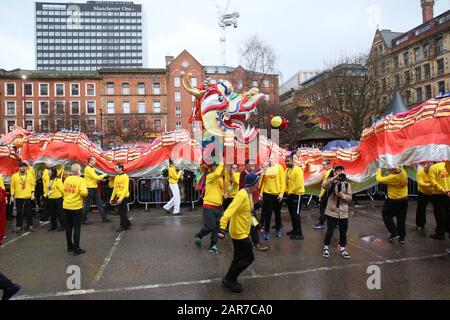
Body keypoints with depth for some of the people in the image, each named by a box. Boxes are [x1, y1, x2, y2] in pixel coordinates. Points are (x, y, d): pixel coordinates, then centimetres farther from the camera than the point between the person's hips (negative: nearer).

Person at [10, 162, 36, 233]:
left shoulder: (30, 175, 3)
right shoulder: (14, 176, 1)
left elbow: (32, 185, 3)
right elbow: (12, 186, 2)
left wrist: (33, 194, -4)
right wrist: (12, 196, -2)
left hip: (28, 197, 0)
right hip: (18, 197, 0)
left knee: (28, 212, 6)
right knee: (19, 212, 7)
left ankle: (30, 225, 15)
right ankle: (18, 226, 17)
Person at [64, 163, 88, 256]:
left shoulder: (67, 179, 4)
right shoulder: (81, 180, -12)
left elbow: (64, 191, 10)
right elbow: (84, 192, -22)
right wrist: (86, 193, -1)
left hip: (66, 206, 6)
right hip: (76, 207, -6)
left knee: (68, 227, 17)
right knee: (77, 228, 2)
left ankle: (69, 247, 28)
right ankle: (76, 249, 6)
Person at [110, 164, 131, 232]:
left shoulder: (125, 176, -12)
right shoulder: (116, 177, 11)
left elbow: (125, 189, -17)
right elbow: (115, 188, 16)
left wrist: (121, 198, -21)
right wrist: (112, 198, 13)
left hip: (123, 197, -7)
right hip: (118, 197, 7)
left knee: (123, 212, -2)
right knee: (121, 212, 12)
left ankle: (123, 226, 7)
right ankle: (127, 224, 25)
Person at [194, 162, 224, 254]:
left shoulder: (221, 178, 13)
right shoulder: (210, 176, -12)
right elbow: (217, 174, -33)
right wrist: (222, 164, -25)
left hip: (219, 206, 7)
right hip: (209, 206, -7)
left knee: (217, 227, 6)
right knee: (210, 227, -4)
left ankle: (213, 246, 17)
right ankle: (198, 237, 24)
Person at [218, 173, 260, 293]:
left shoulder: (248, 194, 6)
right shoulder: (242, 195, -24)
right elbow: (230, 211, -32)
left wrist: (256, 223, 26)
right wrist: (222, 228, -39)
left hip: (242, 231, 9)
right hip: (239, 232, -9)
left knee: (239, 258, 17)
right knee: (248, 258, -1)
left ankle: (229, 280, 31)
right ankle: (229, 279, 12)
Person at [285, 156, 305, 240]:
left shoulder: (298, 170, -17)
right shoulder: (287, 170, 9)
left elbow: (299, 184, -22)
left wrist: (290, 191, -16)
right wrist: (287, 191, 1)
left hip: (296, 194, -8)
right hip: (290, 194, 8)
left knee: (296, 214, -6)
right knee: (292, 213, 15)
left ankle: (299, 234, 0)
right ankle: (295, 230, 28)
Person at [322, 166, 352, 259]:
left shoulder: (347, 184, 4)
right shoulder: (332, 182, -4)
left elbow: (350, 198, 1)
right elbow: (324, 185, -26)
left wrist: (342, 195, -18)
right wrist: (334, 177, -30)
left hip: (343, 212, 3)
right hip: (332, 211, -3)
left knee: (343, 232, 11)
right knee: (330, 230, 4)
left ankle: (343, 249, 25)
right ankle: (326, 248, 19)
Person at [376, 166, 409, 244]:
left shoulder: (392, 177, -28)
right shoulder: (403, 172, -9)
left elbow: (380, 180, -17)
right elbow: (399, 168, 16)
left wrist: (379, 172, -2)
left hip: (393, 201, -7)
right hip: (404, 200, 7)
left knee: (386, 216, 14)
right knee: (401, 219, 14)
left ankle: (394, 233, 9)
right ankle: (402, 237, 22)